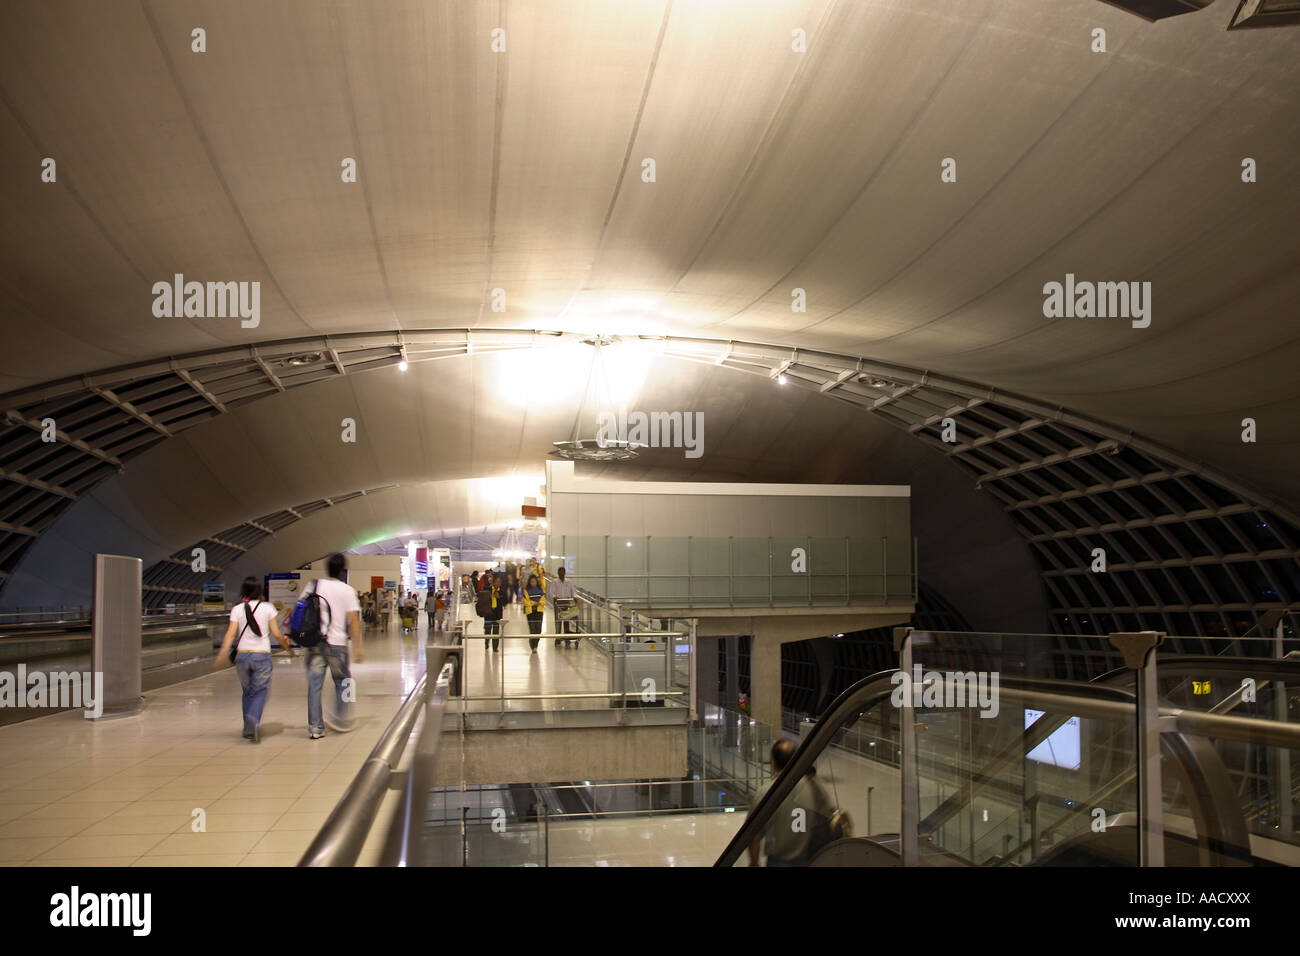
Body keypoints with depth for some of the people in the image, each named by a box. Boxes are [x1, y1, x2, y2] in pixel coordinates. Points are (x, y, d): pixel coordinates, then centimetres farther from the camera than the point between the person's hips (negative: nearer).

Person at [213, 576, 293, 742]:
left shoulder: (237, 609, 2)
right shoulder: (267, 607, 0)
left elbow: (230, 634, -9)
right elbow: (277, 634, 0)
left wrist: (222, 654, -13)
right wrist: (288, 648, 15)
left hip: (242, 655, 2)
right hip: (262, 654, -2)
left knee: (247, 692, 17)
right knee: (260, 691, 6)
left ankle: (248, 729, 17)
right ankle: (253, 719, -20)